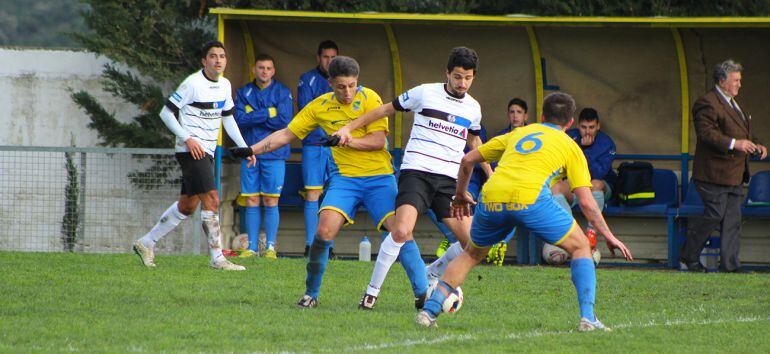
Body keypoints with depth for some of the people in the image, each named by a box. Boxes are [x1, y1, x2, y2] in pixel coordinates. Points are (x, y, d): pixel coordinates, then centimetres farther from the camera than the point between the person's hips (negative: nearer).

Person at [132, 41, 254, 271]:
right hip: (191, 150, -9)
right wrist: (188, 139, -18)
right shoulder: (192, 84, -13)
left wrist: (244, 147, 16)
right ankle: (217, 258, -14)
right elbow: (166, 112, -11)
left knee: (188, 205, 12)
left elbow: (228, 118, 23)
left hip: (207, 152, 9)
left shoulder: (225, 85, 11)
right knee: (211, 201, -15)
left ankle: (147, 243, 24)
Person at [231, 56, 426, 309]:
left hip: (378, 176, -2)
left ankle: (424, 292, -6)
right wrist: (251, 150, 6)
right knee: (325, 229, -18)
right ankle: (311, 293, -3)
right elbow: (286, 134, 12)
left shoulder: (369, 99, -4)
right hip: (344, 177, 2)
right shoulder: (320, 106, 5)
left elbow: (378, 140, -11)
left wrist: (347, 140, -24)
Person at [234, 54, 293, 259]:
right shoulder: (244, 93, 10)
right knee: (251, 201, 1)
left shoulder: (282, 93, 2)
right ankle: (252, 247, 5)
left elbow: (284, 121, -10)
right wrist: (268, 114, -11)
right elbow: (240, 119, -4)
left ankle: (271, 247, 2)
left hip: (274, 155, -2)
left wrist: (254, 117, -6)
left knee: (271, 201, -3)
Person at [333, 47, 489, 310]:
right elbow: (387, 109, 8)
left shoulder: (473, 108, 12)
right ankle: (372, 291, -11)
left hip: (448, 180, 5)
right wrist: (349, 128, 4)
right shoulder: (425, 93, -1)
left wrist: (489, 172, 28)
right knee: (402, 231, -26)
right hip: (416, 172, -5)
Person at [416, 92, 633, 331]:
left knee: (472, 255, 28)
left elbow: (468, 160, 32)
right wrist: (609, 236, 23)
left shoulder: (518, 134, 31)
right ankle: (587, 318, -1)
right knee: (580, 247, 15)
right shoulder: (570, 146, 21)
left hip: (491, 199, 4)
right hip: (530, 198, -4)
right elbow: (586, 202, 15)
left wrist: (461, 194, 47)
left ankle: (429, 311, 16)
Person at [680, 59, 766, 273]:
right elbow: (706, 133, -22)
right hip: (714, 174, -9)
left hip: (735, 175, 9)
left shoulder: (734, 104, 20)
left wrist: (756, 145, 11)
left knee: (733, 220, 5)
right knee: (714, 215, -7)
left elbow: (745, 132, 30)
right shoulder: (707, 103, -12)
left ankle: (730, 264, 7)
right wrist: (734, 143, -28)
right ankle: (689, 256, 8)